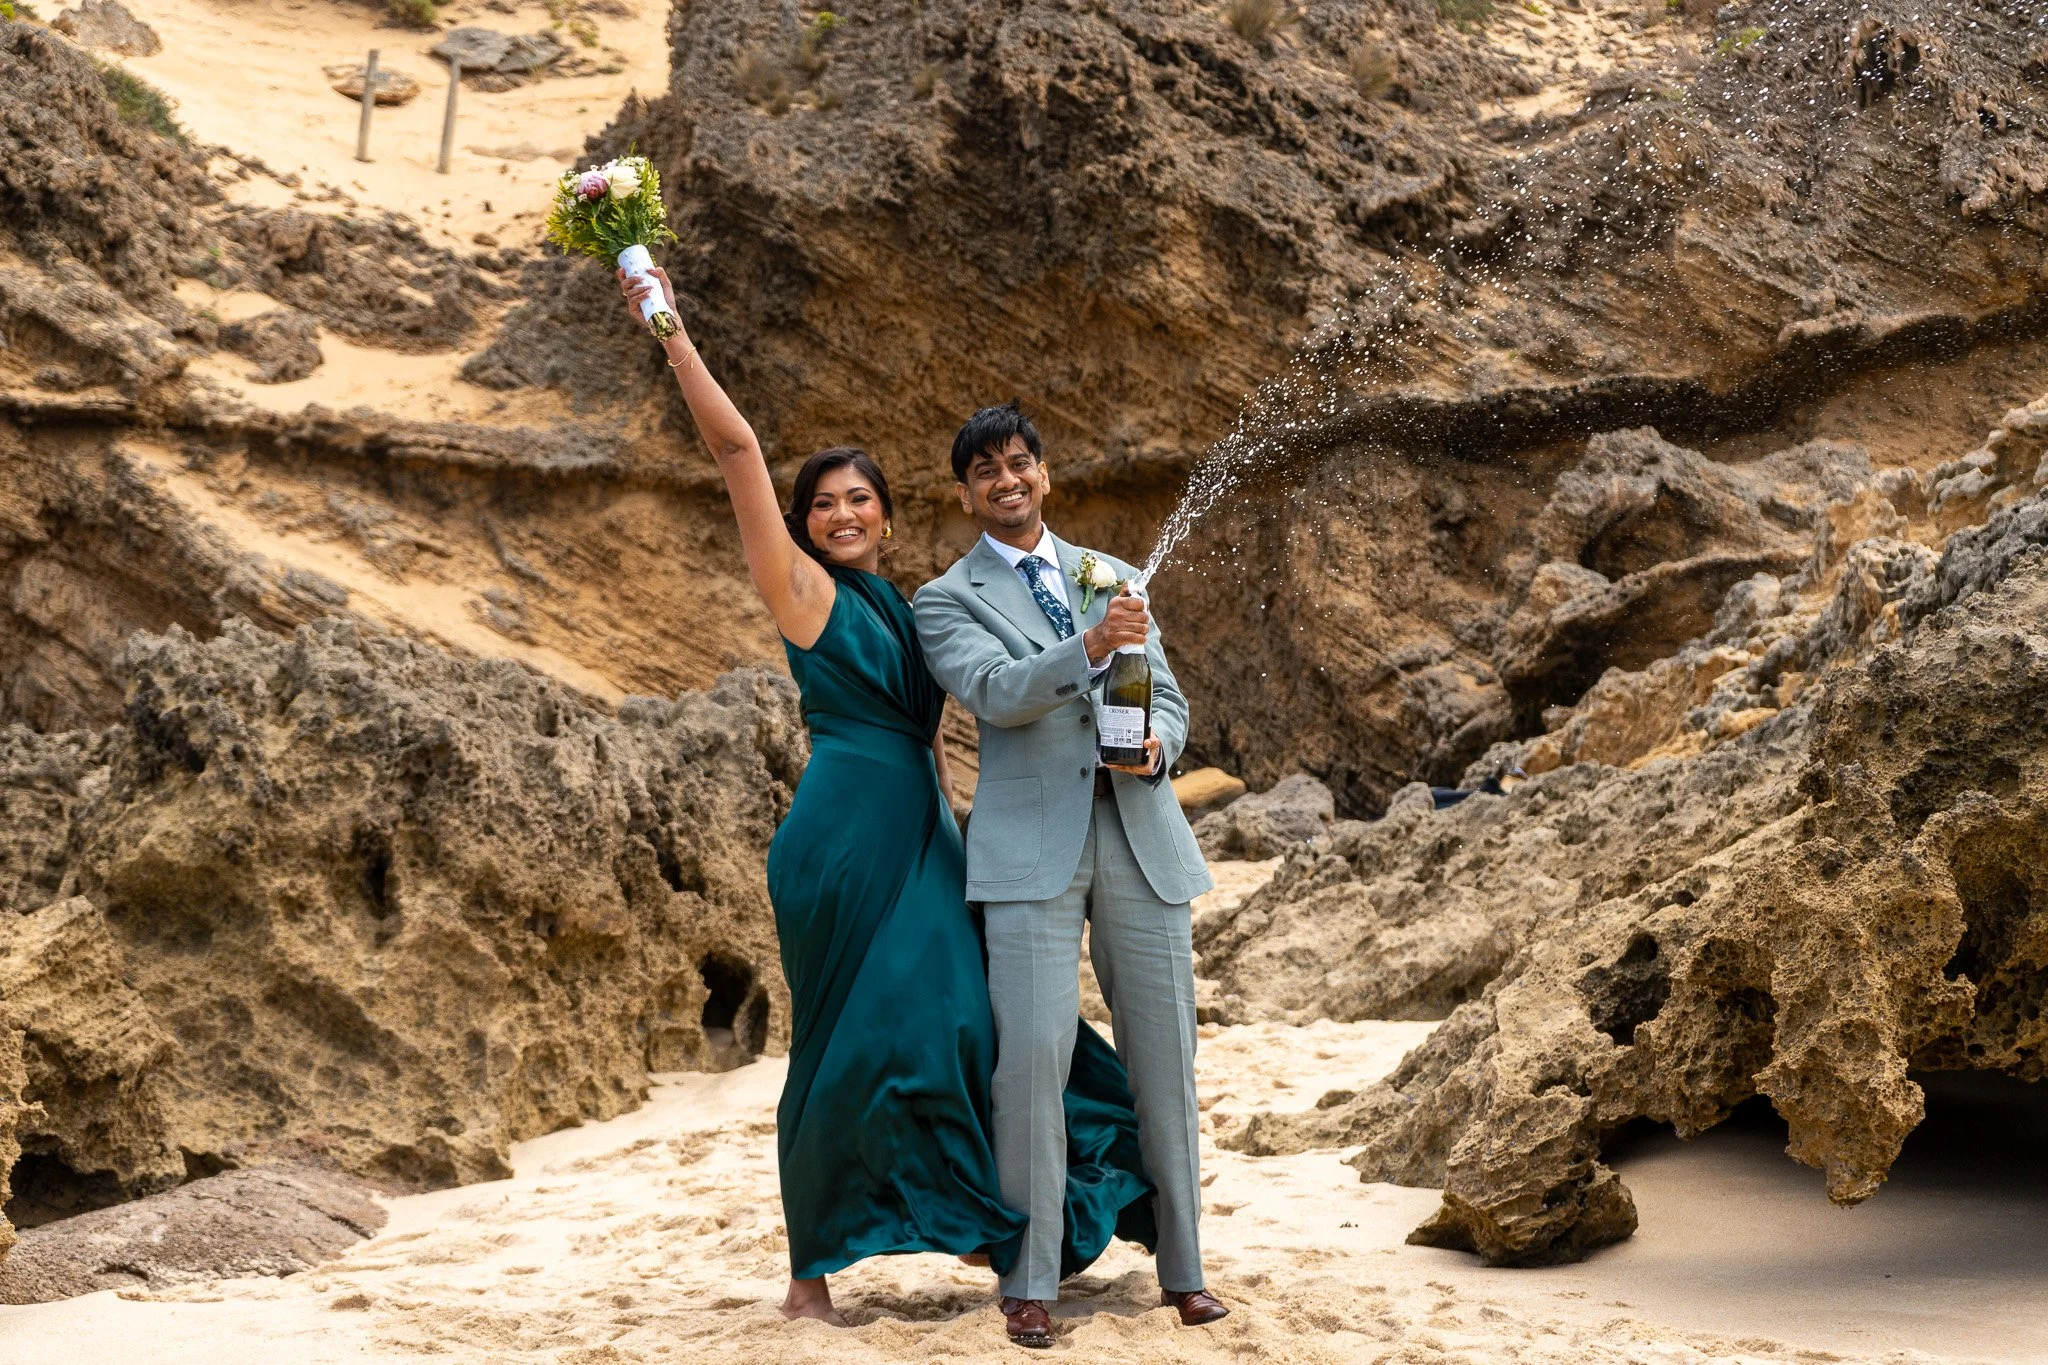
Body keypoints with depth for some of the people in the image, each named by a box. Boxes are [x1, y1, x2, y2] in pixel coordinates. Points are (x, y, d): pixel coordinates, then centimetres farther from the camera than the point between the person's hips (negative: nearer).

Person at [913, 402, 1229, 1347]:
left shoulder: (1113, 578, 18)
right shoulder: (947, 600, 5)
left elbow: (1166, 696, 18)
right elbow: (995, 691, -13)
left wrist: (1155, 744, -5)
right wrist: (1087, 647, -29)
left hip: (1139, 833, 4)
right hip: (1032, 845, -4)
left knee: (1164, 1055, 4)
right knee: (1032, 1054, -12)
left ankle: (1183, 1270, 14)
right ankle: (1030, 1282, -3)